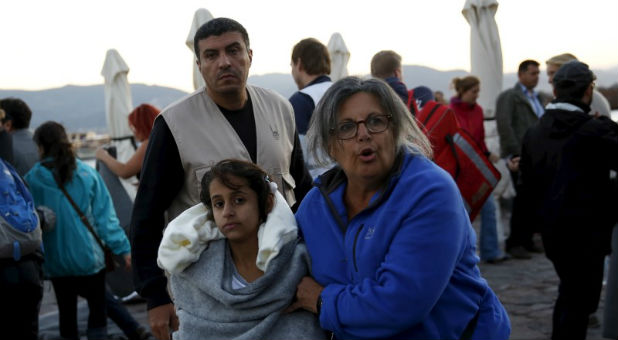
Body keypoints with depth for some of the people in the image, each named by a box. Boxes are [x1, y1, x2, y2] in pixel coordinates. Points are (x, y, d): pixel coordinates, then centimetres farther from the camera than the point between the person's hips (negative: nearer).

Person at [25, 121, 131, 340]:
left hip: (56, 262, 1)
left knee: (67, 311, 14)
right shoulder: (87, 174, -7)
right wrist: (122, 247, -1)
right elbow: (105, 216, -6)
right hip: (89, 256, 0)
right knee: (97, 309, 10)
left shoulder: (32, 180, -9)